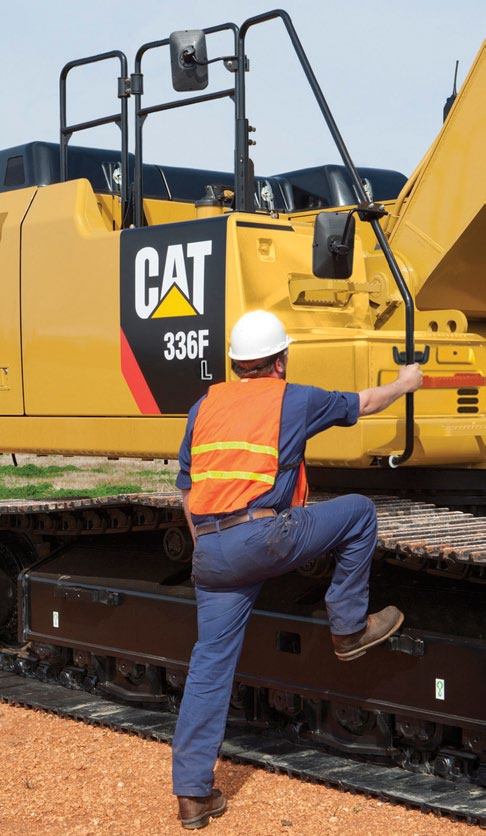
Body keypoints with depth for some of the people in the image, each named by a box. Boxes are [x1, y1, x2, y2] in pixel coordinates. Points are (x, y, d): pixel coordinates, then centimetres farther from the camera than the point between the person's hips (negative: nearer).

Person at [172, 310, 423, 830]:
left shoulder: (203, 407, 18)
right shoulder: (293, 399, 5)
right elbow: (362, 404, 21)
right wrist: (405, 383, 40)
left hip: (209, 552, 5)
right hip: (263, 538, -5)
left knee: (210, 664, 9)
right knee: (358, 512, 15)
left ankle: (193, 793, 10)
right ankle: (349, 629, 25)